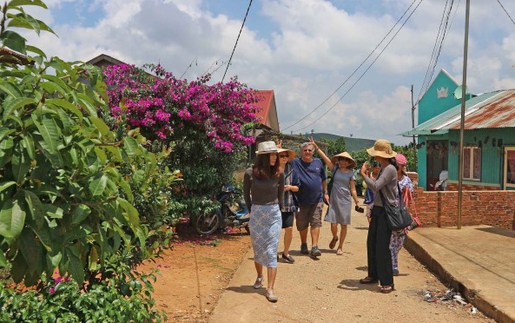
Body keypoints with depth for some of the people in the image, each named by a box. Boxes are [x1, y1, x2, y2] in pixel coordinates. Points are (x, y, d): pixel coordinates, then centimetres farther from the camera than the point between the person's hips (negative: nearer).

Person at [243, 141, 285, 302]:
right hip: (256, 214, 0)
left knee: (271, 251, -4)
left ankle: (270, 289, -4)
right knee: (258, 249, 12)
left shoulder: (279, 173, -3)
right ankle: (259, 276, 37)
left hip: (274, 214, 0)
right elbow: (246, 195, 7)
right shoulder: (250, 173, -8)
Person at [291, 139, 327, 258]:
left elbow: (323, 179, 17)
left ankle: (314, 247, -4)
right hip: (302, 200, -1)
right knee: (302, 225, 10)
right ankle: (304, 245, 29)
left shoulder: (318, 162, 8)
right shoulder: (295, 163, -2)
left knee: (316, 223, -4)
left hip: (317, 200, 1)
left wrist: (325, 192, 17)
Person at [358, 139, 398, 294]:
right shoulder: (383, 168, 12)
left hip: (386, 211, -10)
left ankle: (387, 282, 1)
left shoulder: (390, 169, -17)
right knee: (371, 243, 14)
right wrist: (367, 175, 4)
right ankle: (373, 275, 28)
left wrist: (363, 174, -15)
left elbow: (375, 187, -25)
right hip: (377, 209, 10)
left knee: (382, 246, -8)